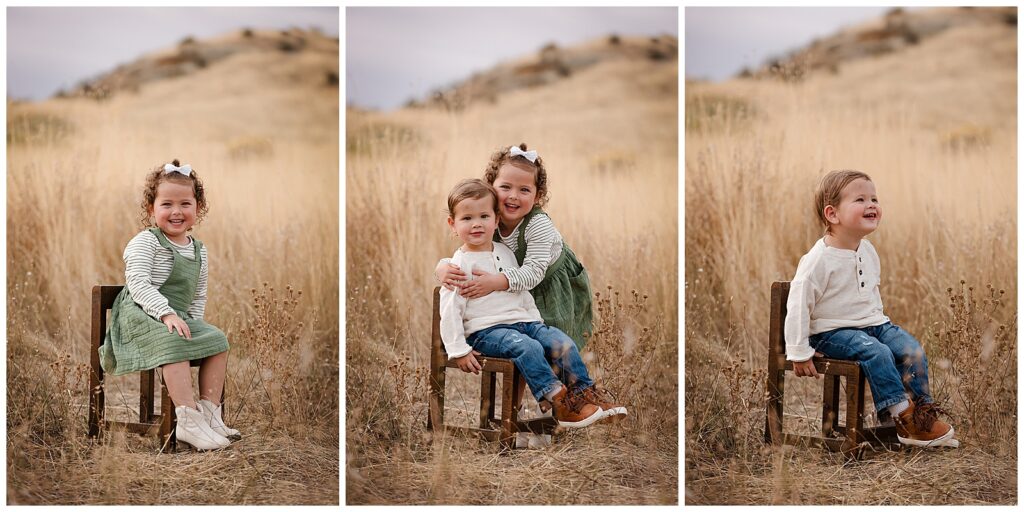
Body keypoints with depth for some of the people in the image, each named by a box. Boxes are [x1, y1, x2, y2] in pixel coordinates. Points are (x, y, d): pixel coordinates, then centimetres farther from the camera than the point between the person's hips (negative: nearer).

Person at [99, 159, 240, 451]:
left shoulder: (199, 251, 13)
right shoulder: (145, 242, -8)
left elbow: (199, 295, 20)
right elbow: (138, 284, -19)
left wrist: (194, 322, 2)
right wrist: (166, 313, -29)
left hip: (179, 317, 8)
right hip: (141, 315, -8)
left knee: (217, 341, -8)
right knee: (174, 345, -32)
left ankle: (209, 413, -6)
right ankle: (188, 421, -37)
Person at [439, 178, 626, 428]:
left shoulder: (505, 253, 17)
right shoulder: (460, 264, -5)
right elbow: (450, 310, -8)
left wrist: (537, 321, 15)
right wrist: (459, 350, -13)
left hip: (523, 322, 7)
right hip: (485, 331, -7)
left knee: (562, 342, -12)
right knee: (527, 347, -31)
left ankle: (583, 394, -11)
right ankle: (560, 403, -33)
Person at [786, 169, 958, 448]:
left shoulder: (868, 251, 7)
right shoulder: (819, 259, -18)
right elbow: (798, 304, -18)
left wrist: (879, 321, 19)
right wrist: (799, 354, -18)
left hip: (872, 323, 8)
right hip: (832, 331, -7)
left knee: (912, 349, -10)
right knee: (877, 352, -29)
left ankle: (924, 411, -2)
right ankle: (902, 417, -21)